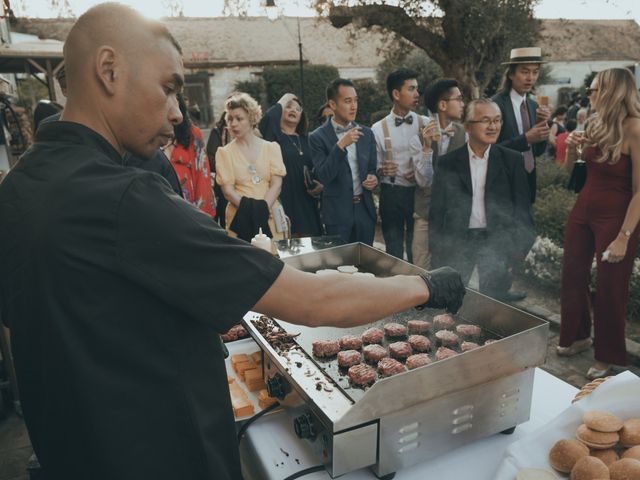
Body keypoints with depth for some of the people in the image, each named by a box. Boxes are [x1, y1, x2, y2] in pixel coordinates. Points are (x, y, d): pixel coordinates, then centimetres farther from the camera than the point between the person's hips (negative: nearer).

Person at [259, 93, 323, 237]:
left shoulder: (305, 140, 18)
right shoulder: (274, 136, 3)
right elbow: (268, 119, -20)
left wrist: (320, 186, 1)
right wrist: (281, 103, -2)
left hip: (306, 205, 5)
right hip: (283, 202, -5)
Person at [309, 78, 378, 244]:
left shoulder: (366, 133, 7)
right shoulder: (318, 137, -7)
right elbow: (323, 177, -17)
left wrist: (373, 178, -8)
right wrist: (340, 145, -25)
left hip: (365, 209, 4)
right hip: (338, 212, -4)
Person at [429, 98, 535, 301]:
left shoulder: (512, 160, 2)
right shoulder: (447, 163, 2)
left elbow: (523, 210, 2)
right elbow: (437, 211, 3)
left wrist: (519, 253, -4)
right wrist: (437, 254, 0)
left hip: (496, 242, 0)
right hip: (457, 242, 1)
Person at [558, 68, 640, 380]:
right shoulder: (594, 125, 3)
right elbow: (572, 170, 16)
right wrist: (571, 148, -5)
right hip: (583, 210, 7)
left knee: (609, 288, 5)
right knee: (572, 277, 14)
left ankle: (608, 357, 25)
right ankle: (577, 336, 36)